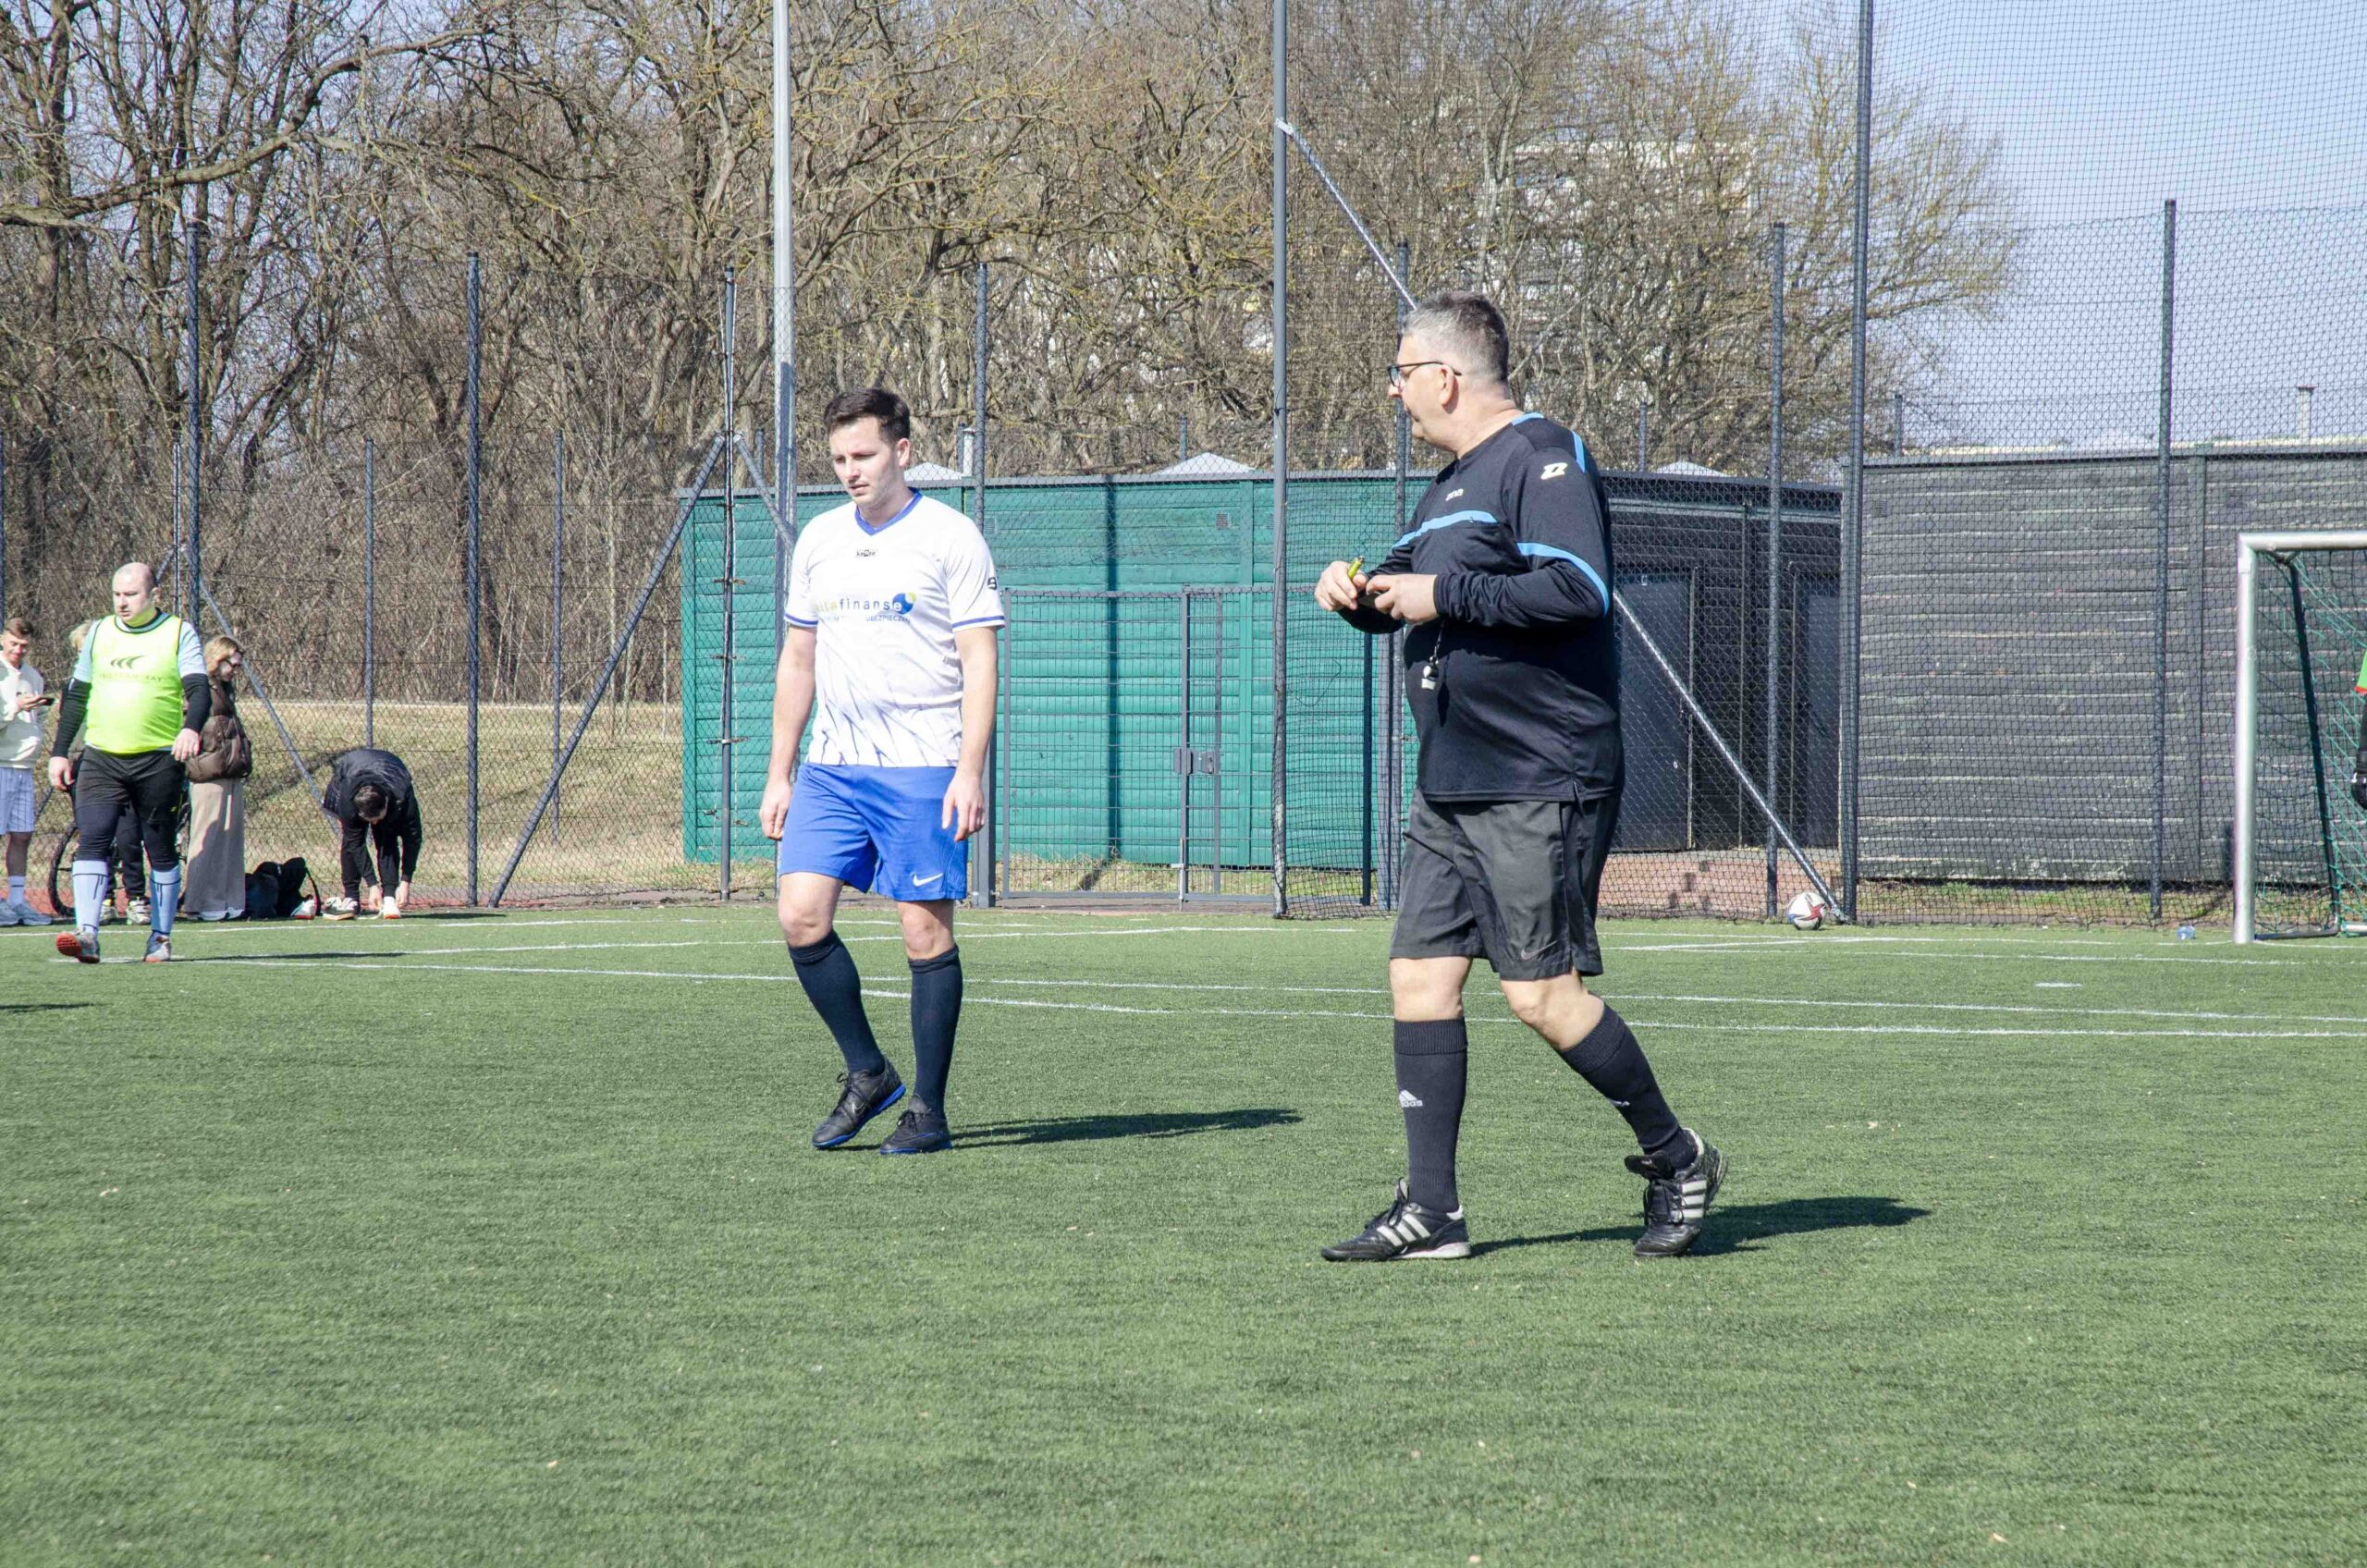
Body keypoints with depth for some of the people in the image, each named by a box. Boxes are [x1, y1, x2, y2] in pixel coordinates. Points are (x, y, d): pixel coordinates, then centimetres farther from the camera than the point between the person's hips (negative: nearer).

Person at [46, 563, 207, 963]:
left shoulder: (180, 634, 1)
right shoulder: (99, 633, 12)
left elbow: (199, 690, -9)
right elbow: (76, 696, 18)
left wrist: (191, 728, -29)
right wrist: (60, 752, 12)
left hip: (159, 761, -2)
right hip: (100, 759, 2)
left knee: (162, 851, 6)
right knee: (92, 841, -13)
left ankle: (160, 936, 18)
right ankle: (86, 934, -21)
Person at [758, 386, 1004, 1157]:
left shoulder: (950, 538, -4)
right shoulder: (819, 539, 12)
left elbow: (979, 661, -7)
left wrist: (970, 773, -16)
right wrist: (777, 774, 14)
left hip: (922, 771, -5)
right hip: (830, 769, 5)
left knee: (926, 932, -3)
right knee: (801, 914, -6)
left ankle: (928, 1111, 5)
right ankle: (867, 1074, 10)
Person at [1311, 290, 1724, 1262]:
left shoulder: (1541, 456, -11)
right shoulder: (1450, 482, 19)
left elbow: (1578, 589, -23)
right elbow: (1410, 588, 31)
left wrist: (1446, 597, -19)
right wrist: (1357, 590, 9)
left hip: (1542, 788, -9)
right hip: (1450, 789, 9)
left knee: (1543, 996, -9)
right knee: (1420, 976, 2)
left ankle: (1677, 1160, 9)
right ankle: (1431, 1211, 5)